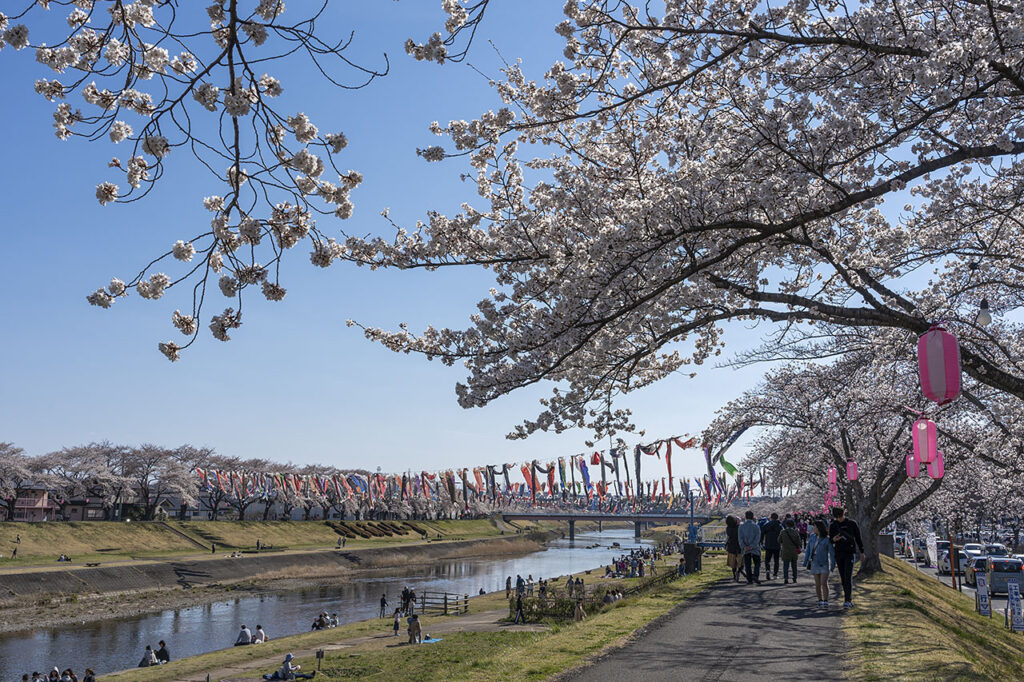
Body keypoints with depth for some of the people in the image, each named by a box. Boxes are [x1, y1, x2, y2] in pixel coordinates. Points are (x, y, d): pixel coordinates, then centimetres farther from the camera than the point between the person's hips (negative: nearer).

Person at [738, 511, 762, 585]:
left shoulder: (741, 526, 3)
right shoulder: (756, 526, -4)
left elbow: (740, 537, -6)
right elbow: (757, 537, -12)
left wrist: (744, 547, -13)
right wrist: (752, 546, -14)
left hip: (745, 549, 2)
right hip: (755, 548, -2)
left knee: (747, 565, 6)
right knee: (757, 563, 9)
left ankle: (749, 580, 2)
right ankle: (755, 576, -10)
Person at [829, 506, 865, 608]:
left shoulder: (852, 523, -2)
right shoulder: (833, 525, 4)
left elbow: (858, 538, 6)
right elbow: (830, 541, 8)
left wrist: (862, 552, 9)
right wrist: (833, 539, -16)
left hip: (850, 553, -3)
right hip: (839, 554, 4)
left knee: (848, 577, -14)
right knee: (843, 578, 6)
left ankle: (847, 600, -17)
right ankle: (850, 599, 18)